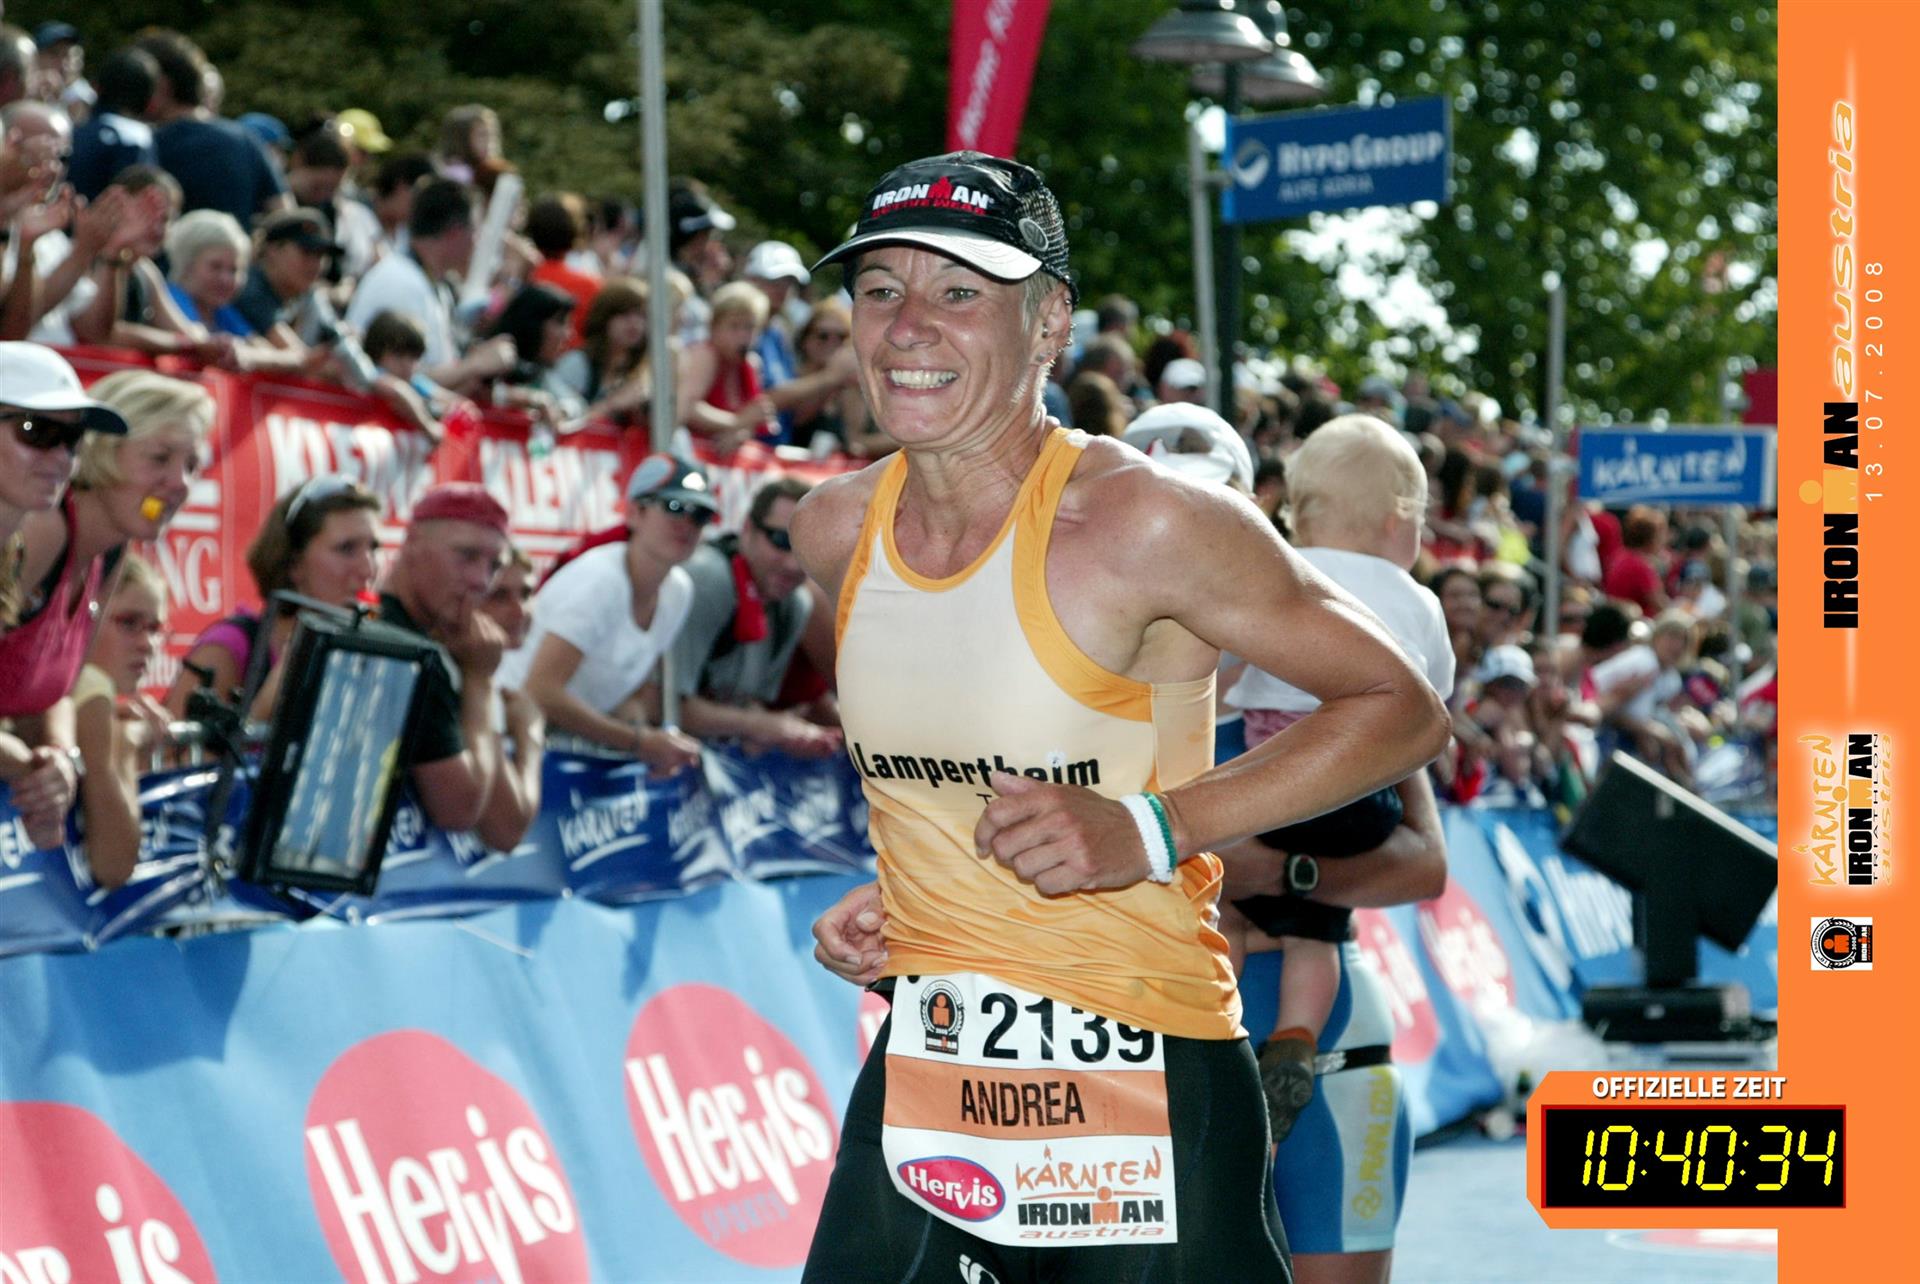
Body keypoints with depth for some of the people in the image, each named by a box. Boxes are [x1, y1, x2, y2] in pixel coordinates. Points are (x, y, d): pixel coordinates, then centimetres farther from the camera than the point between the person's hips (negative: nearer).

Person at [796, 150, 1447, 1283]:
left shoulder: (1145, 523, -15)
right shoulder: (836, 530, 4)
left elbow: (1403, 711, -9)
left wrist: (1151, 832, -18)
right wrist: (889, 896, 8)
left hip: (1142, 1088, -5)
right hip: (919, 1077, 6)